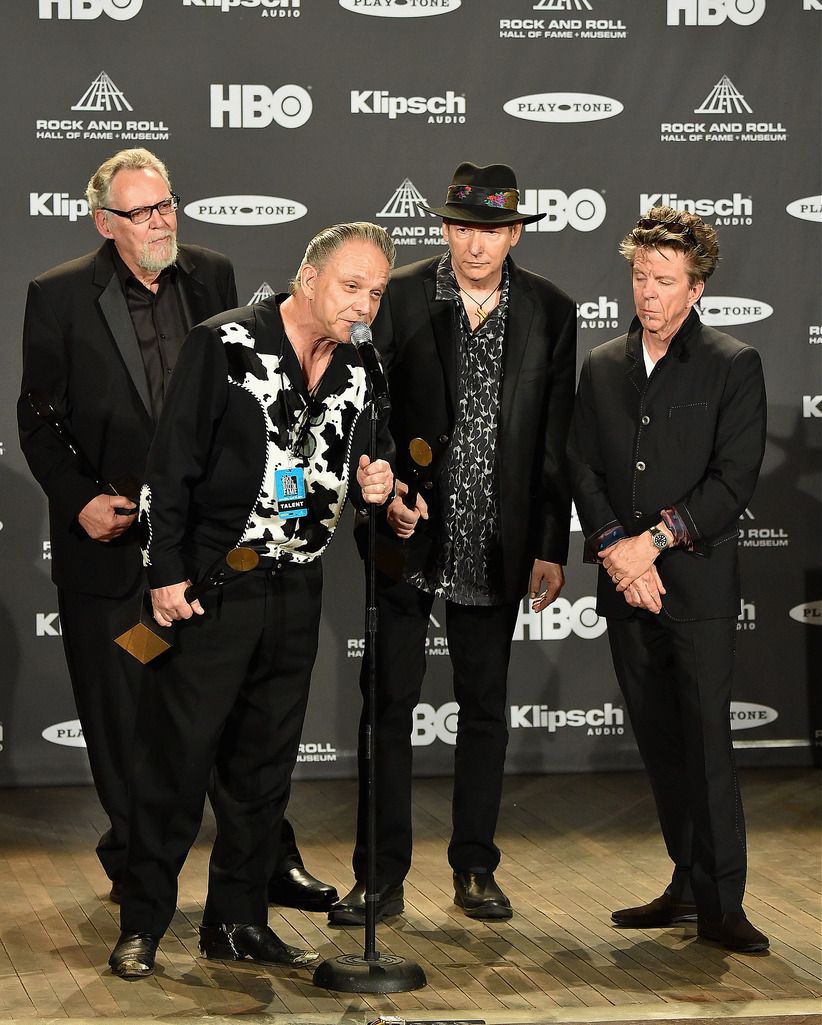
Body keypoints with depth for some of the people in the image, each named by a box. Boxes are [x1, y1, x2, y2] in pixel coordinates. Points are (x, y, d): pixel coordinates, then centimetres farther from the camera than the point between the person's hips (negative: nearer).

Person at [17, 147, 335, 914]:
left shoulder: (212, 277, 5)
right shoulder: (59, 296, -4)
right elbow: (39, 419, -2)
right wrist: (79, 500, -14)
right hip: (111, 538, -2)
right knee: (123, 715, 9)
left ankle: (269, 858, 17)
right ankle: (135, 868, 24)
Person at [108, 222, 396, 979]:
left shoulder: (357, 373, 7)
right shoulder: (226, 345, -9)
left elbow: (364, 461, 21)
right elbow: (172, 463, -10)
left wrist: (374, 484, -4)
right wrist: (167, 571, -14)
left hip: (296, 590, 6)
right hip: (210, 586, -6)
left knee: (265, 765, 11)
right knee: (177, 754, -3)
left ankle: (237, 922, 22)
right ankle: (142, 925, 7)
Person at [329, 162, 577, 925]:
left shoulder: (549, 313, 1)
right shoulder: (398, 298, -3)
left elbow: (556, 443, 4)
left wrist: (551, 547, 2)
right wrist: (385, 489, -18)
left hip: (494, 546, 2)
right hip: (407, 535, -1)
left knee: (485, 708, 10)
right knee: (389, 703, 0)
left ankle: (475, 869, 21)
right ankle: (381, 878, 7)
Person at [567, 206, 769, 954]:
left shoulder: (734, 366, 0)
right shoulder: (602, 367, 13)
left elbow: (734, 480, -8)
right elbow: (583, 468, 7)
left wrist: (653, 541, -14)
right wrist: (614, 549, -8)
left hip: (698, 582, -5)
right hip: (625, 584, 5)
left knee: (706, 739, -8)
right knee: (658, 742, 9)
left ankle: (721, 904, -5)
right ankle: (688, 885, 18)